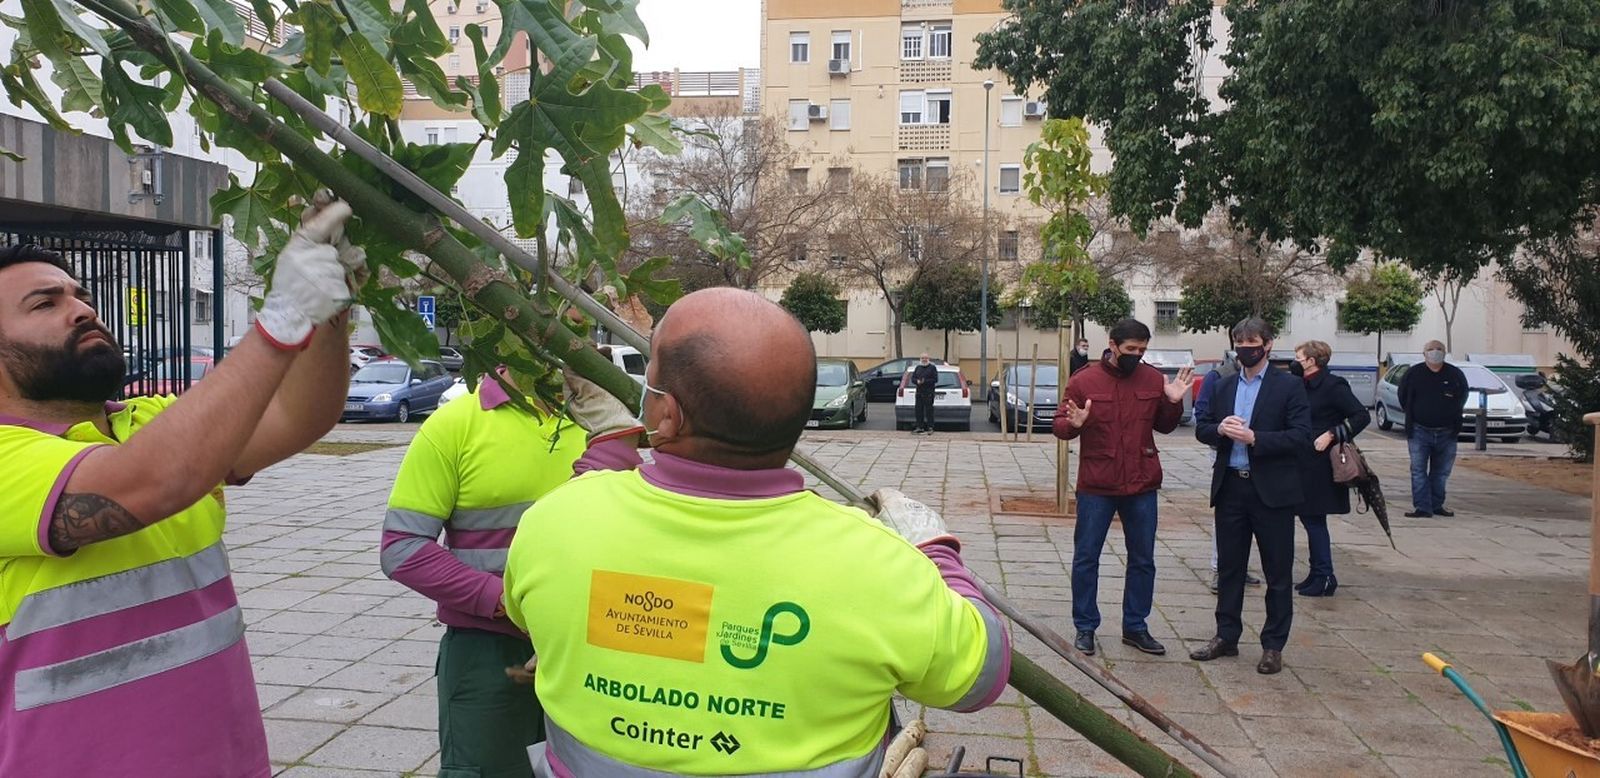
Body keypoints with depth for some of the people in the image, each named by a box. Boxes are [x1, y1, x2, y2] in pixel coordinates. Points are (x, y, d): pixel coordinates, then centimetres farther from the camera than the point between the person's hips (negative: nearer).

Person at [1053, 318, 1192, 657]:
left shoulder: (1153, 379, 3)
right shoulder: (1084, 381, -5)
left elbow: (1164, 426, 13)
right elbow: (1059, 426, -3)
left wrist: (1173, 403, -5)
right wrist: (1073, 424, -24)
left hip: (1142, 486, 3)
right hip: (1096, 486, -3)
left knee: (1143, 560, 11)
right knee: (1086, 558, 5)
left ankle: (1135, 627, 25)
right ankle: (1085, 627, 19)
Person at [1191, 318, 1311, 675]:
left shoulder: (1289, 386, -4)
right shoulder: (1225, 386, 12)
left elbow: (1301, 437, -12)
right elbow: (1202, 429, 13)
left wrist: (1255, 438, -21)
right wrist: (1220, 429, -9)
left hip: (1272, 490, -5)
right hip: (1230, 487, 5)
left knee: (1278, 572, 5)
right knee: (1228, 567, 12)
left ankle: (1273, 646, 15)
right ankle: (1226, 637, 24)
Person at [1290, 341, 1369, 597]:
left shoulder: (1333, 386, -13)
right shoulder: (1304, 386, 11)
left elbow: (1361, 416, -17)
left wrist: (1331, 435, -21)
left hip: (1321, 464, -8)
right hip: (1305, 463, 8)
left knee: (1314, 520, -4)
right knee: (1308, 517, 12)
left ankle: (1324, 578, 4)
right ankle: (1317, 574, 21)